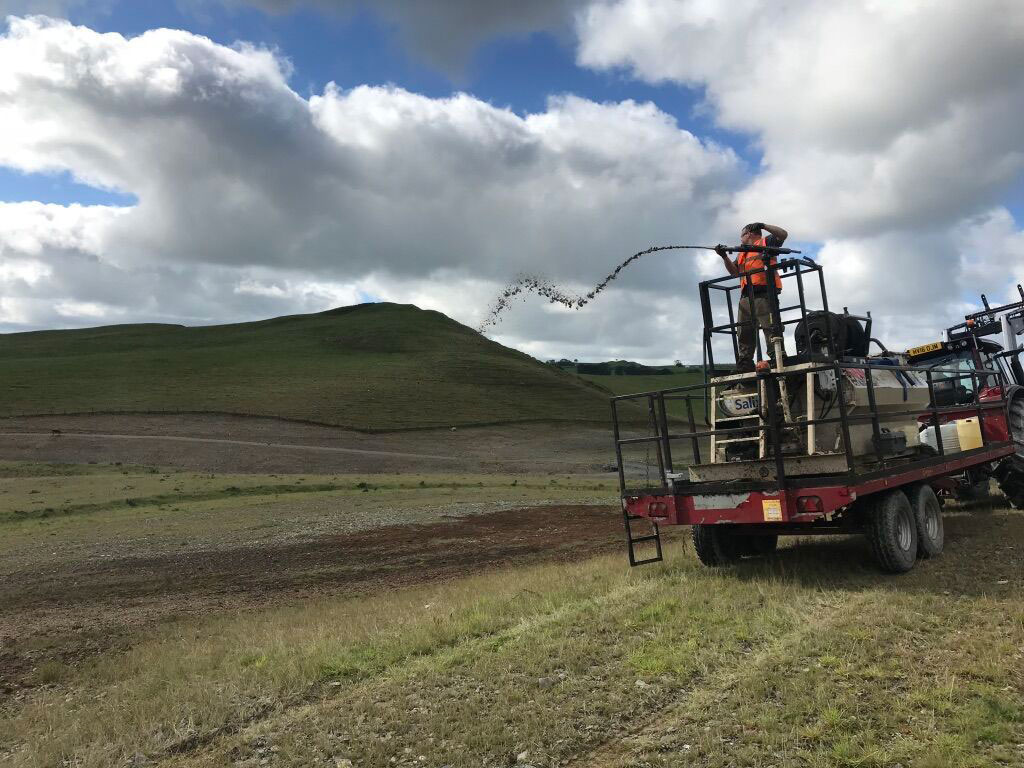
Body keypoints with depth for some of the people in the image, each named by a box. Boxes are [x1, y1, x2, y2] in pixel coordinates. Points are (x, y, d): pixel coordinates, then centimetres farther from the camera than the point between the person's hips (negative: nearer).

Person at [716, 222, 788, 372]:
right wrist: (724, 256, 11)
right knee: (744, 332, 2)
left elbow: (783, 234, -2)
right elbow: (734, 271, 23)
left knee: (770, 329, -16)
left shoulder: (765, 242, 12)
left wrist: (763, 226, -9)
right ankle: (744, 368, 1)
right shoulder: (741, 254, 32)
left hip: (764, 294, -7)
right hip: (746, 297, 8)